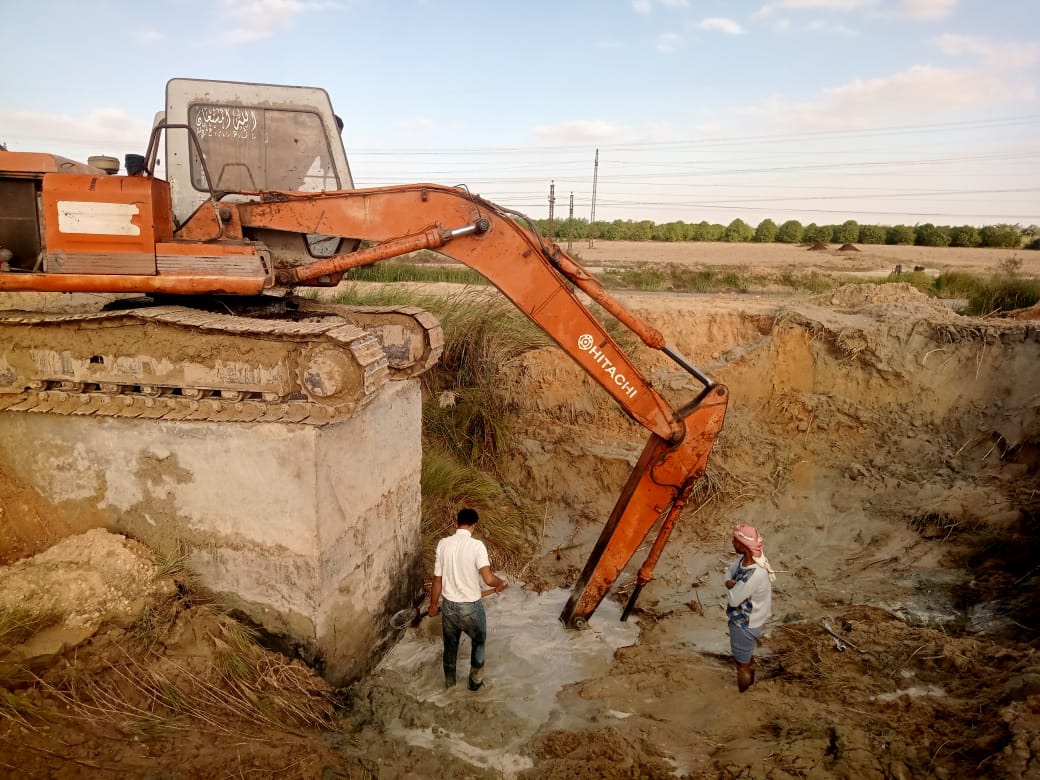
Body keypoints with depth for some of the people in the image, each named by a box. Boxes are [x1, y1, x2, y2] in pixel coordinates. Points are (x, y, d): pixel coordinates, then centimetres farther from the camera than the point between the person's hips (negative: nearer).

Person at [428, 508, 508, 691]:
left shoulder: (443, 544, -7)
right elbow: (488, 579, -29)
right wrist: (502, 583, -7)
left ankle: (449, 681, 42)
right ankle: (475, 681, 35)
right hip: (471, 607, -3)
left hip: (448, 605, 3)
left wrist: (433, 604, 11)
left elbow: (437, 580, -2)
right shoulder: (476, 545, -20)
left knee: (450, 645, 26)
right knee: (479, 642, 25)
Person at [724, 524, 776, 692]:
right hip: (744, 618, 8)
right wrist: (730, 583, -15)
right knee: (747, 654, 32)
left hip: (745, 623, -8)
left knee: (742, 663, 15)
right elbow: (730, 570, 5)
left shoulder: (755, 574, -38)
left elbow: (733, 600, -30)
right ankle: (750, 680, 56)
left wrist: (729, 588, -11)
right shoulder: (746, 558, -12)